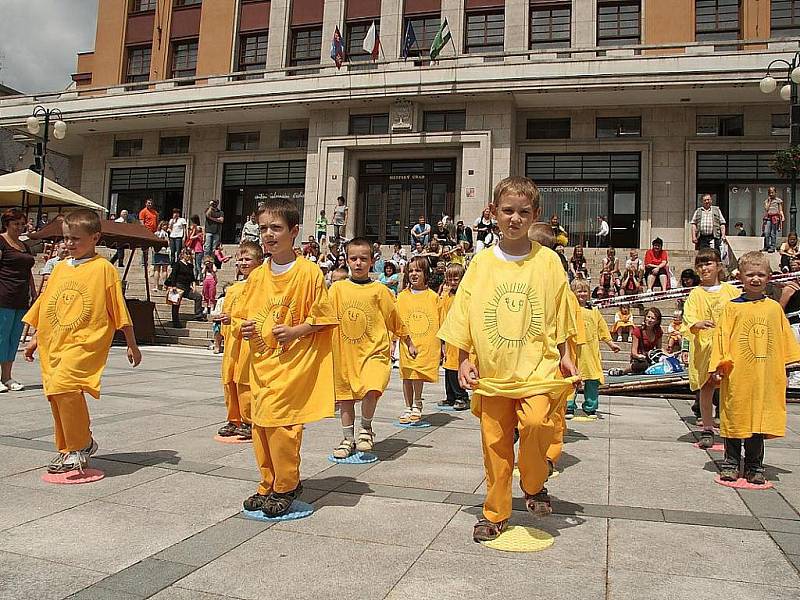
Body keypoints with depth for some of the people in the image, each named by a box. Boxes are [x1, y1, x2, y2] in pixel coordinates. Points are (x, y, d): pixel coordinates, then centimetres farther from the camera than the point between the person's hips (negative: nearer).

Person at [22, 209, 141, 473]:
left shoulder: (103, 268, -5)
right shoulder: (60, 268, 13)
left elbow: (119, 310, -3)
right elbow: (45, 305, 22)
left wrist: (132, 345, 1)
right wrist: (35, 338, 22)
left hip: (85, 343, -7)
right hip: (55, 343, 7)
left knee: (64, 386, -23)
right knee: (56, 394, 10)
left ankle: (83, 444, -6)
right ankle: (66, 450, 25)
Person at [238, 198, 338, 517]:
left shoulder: (309, 272, -7)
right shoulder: (257, 276, 9)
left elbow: (322, 318, -4)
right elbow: (247, 315, 20)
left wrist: (295, 331, -18)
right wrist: (246, 329, -1)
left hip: (293, 362, -6)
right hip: (261, 362, 6)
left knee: (279, 423, -10)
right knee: (260, 425, 9)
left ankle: (287, 487, 10)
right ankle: (268, 486, 25)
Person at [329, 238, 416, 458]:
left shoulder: (379, 290, 0)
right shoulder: (337, 288, 3)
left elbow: (394, 318, 8)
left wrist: (409, 343, 14)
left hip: (374, 351, -2)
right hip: (344, 352, 3)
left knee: (371, 390, -23)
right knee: (345, 396, 10)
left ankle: (366, 428, 4)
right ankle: (348, 439, 28)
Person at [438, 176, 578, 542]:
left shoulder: (547, 261, 0)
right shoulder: (482, 263, 2)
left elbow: (559, 318, 7)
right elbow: (464, 316, 5)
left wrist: (564, 356, 2)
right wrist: (464, 360, 0)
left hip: (537, 366, -1)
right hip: (492, 371, 2)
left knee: (535, 420, -23)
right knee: (494, 442, 6)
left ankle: (534, 485, 7)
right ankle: (496, 514, 25)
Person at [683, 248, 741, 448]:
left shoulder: (731, 291, 7)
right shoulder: (695, 294, 3)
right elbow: (688, 317, -10)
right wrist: (698, 324, -31)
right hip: (703, 346, -1)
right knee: (706, 387, 2)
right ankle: (707, 430, 11)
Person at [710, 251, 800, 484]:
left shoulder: (774, 308, 8)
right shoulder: (732, 307, -1)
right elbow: (722, 337, -4)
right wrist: (719, 366, -10)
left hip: (766, 377, 2)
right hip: (737, 376, -2)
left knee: (760, 419, 8)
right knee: (735, 418, 6)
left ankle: (754, 465, 21)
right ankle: (731, 462, 20)